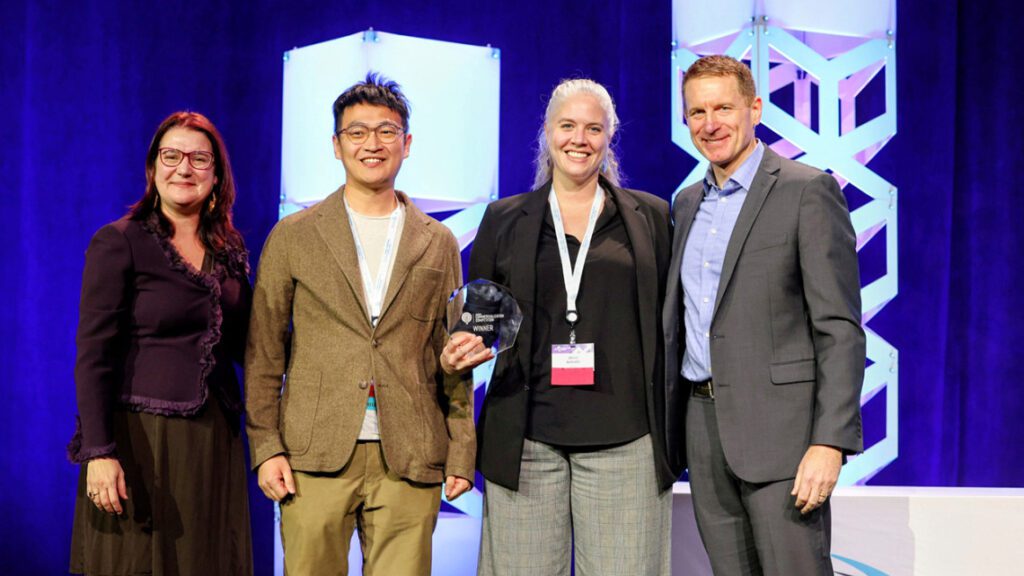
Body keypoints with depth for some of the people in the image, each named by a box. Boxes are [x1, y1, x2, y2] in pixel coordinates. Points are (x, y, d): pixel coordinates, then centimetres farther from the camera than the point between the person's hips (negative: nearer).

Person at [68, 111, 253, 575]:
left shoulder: (230, 250, 10)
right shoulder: (118, 243, -5)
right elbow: (93, 357, -9)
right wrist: (98, 452, -17)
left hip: (213, 441, 5)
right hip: (141, 438, -5)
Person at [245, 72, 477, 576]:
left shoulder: (438, 245, 11)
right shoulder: (293, 236, 6)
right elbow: (264, 354, 6)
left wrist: (461, 453, 6)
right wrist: (265, 447, -1)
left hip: (408, 463, 1)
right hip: (314, 458, -1)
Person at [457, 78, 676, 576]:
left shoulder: (650, 216, 10)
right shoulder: (504, 218, 11)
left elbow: (667, 321, 9)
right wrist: (464, 347, -7)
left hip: (624, 436, 0)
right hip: (526, 437, 1)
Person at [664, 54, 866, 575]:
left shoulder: (807, 191, -6)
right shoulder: (687, 204, 15)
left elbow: (840, 327, -11)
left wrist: (831, 441, -19)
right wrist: (664, 427, 14)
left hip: (779, 425, -6)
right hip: (704, 426, 6)